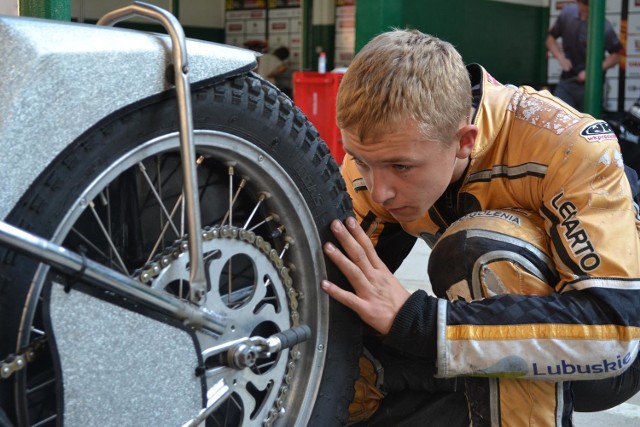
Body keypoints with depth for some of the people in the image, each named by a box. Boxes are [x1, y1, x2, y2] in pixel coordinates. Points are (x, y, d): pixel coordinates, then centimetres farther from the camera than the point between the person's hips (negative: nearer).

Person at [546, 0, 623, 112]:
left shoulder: (604, 27, -17)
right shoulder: (567, 13, -4)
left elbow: (616, 55, -7)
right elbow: (550, 38, 9)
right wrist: (560, 57, -9)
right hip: (567, 81, 3)